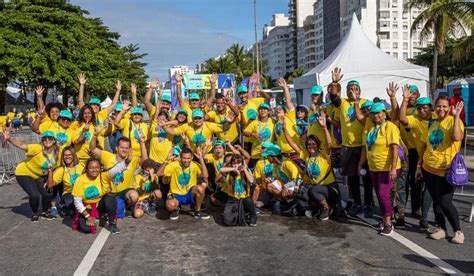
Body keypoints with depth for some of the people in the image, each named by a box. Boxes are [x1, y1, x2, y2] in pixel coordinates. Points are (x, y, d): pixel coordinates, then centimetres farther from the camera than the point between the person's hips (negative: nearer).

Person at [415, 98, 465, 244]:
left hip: (446, 170, -6)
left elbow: (457, 137, -28)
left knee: (445, 202, -5)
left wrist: (456, 116, -26)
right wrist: (419, 165, 14)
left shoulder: (454, 121, -8)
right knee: (436, 201, 12)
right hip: (429, 168, 6)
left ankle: (458, 231, 13)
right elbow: (425, 145, 15)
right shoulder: (432, 124, 10)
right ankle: (441, 228, 25)